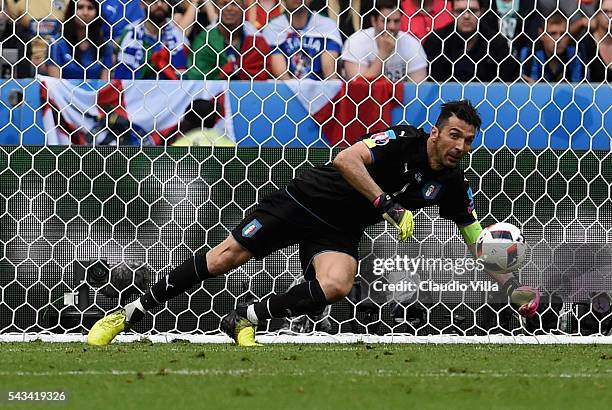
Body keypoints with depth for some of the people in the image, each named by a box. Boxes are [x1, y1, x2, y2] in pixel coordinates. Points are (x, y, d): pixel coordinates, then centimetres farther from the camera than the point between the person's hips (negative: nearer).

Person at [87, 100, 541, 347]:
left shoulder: (452, 185, -2)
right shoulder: (403, 140, -19)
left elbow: (480, 240, 4)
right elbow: (346, 160, -32)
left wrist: (512, 286, -8)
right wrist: (387, 204, -36)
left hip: (338, 232, 4)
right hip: (306, 200, -4)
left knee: (336, 286, -29)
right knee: (226, 256, -8)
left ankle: (245, 320, -13)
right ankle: (129, 314, 2)